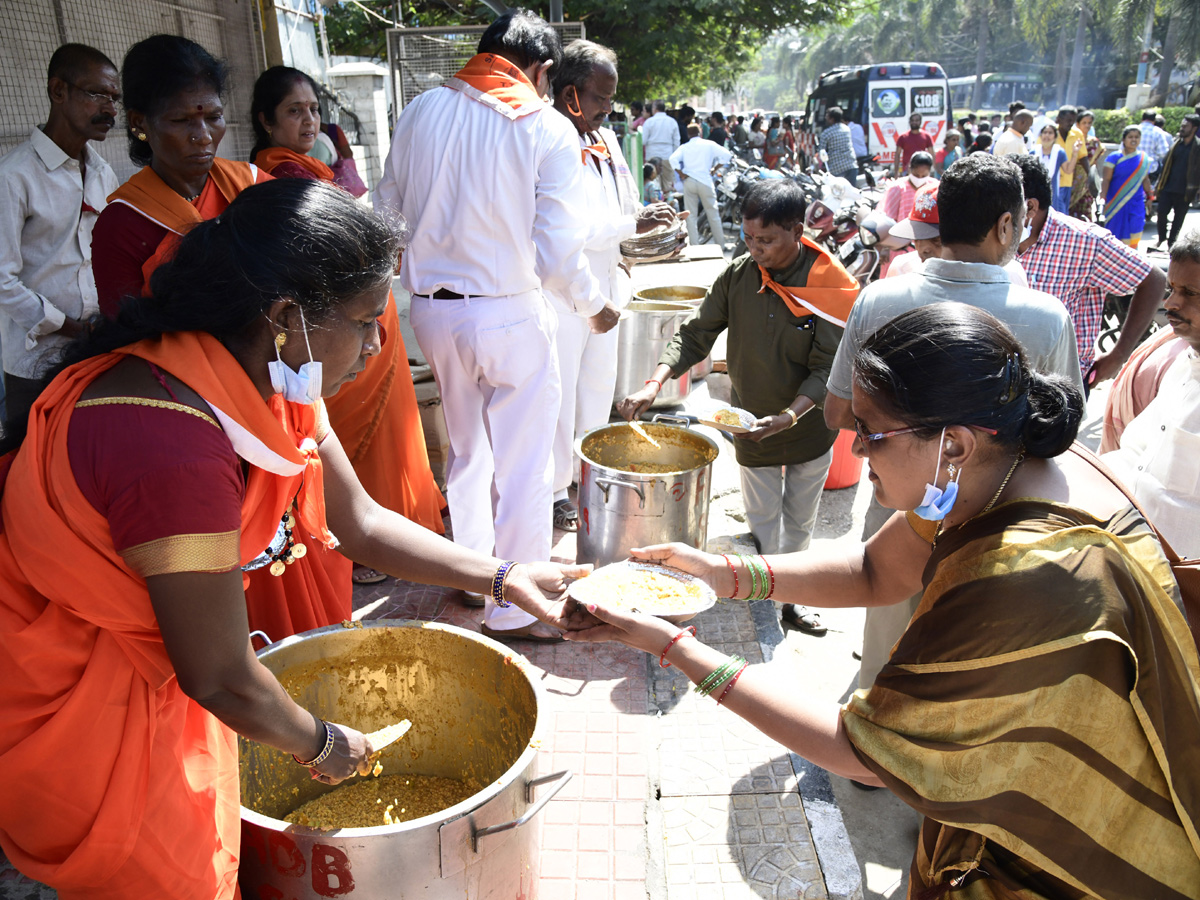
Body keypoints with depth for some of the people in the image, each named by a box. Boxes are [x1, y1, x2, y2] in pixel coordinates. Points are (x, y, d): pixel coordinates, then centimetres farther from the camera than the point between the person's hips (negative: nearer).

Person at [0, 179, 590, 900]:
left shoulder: (269, 376, -9)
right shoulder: (175, 443, -38)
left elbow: (360, 521, 0)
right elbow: (223, 678, -26)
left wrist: (508, 578, -6)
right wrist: (324, 745, -8)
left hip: (149, 659, 7)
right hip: (69, 697, -7)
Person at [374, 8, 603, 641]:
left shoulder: (421, 111, 4)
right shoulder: (547, 129, -9)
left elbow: (388, 210, 9)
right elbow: (557, 252, -12)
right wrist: (593, 306, 6)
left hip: (432, 310, 5)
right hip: (509, 314, -5)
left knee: (467, 452, 23)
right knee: (523, 468, 8)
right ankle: (513, 610, 18)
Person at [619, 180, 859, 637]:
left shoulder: (831, 285, -18)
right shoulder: (738, 275, -11)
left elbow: (828, 368, -17)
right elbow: (695, 335, -8)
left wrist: (790, 415, -31)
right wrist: (654, 384, -23)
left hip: (810, 425, -1)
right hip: (751, 424, 1)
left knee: (799, 520, 16)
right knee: (762, 521, 13)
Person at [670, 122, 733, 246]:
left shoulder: (684, 147, 8)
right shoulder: (709, 145, 5)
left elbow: (673, 159, -9)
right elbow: (727, 155, -2)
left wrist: (681, 174, -2)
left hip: (689, 182, 1)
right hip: (705, 181, -1)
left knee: (690, 215, 7)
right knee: (713, 214, 8)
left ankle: (694, 244, 4)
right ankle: (720, 244, 14)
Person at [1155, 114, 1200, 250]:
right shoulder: (1175, 143, 8)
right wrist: (1160, 182, 6)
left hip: (1184, 191, -3)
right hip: (1168, 187, 3)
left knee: (1179, 218, 7)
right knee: (1161, 213, -3)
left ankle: (1171, 242, 19)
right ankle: (1162, 238, 17)